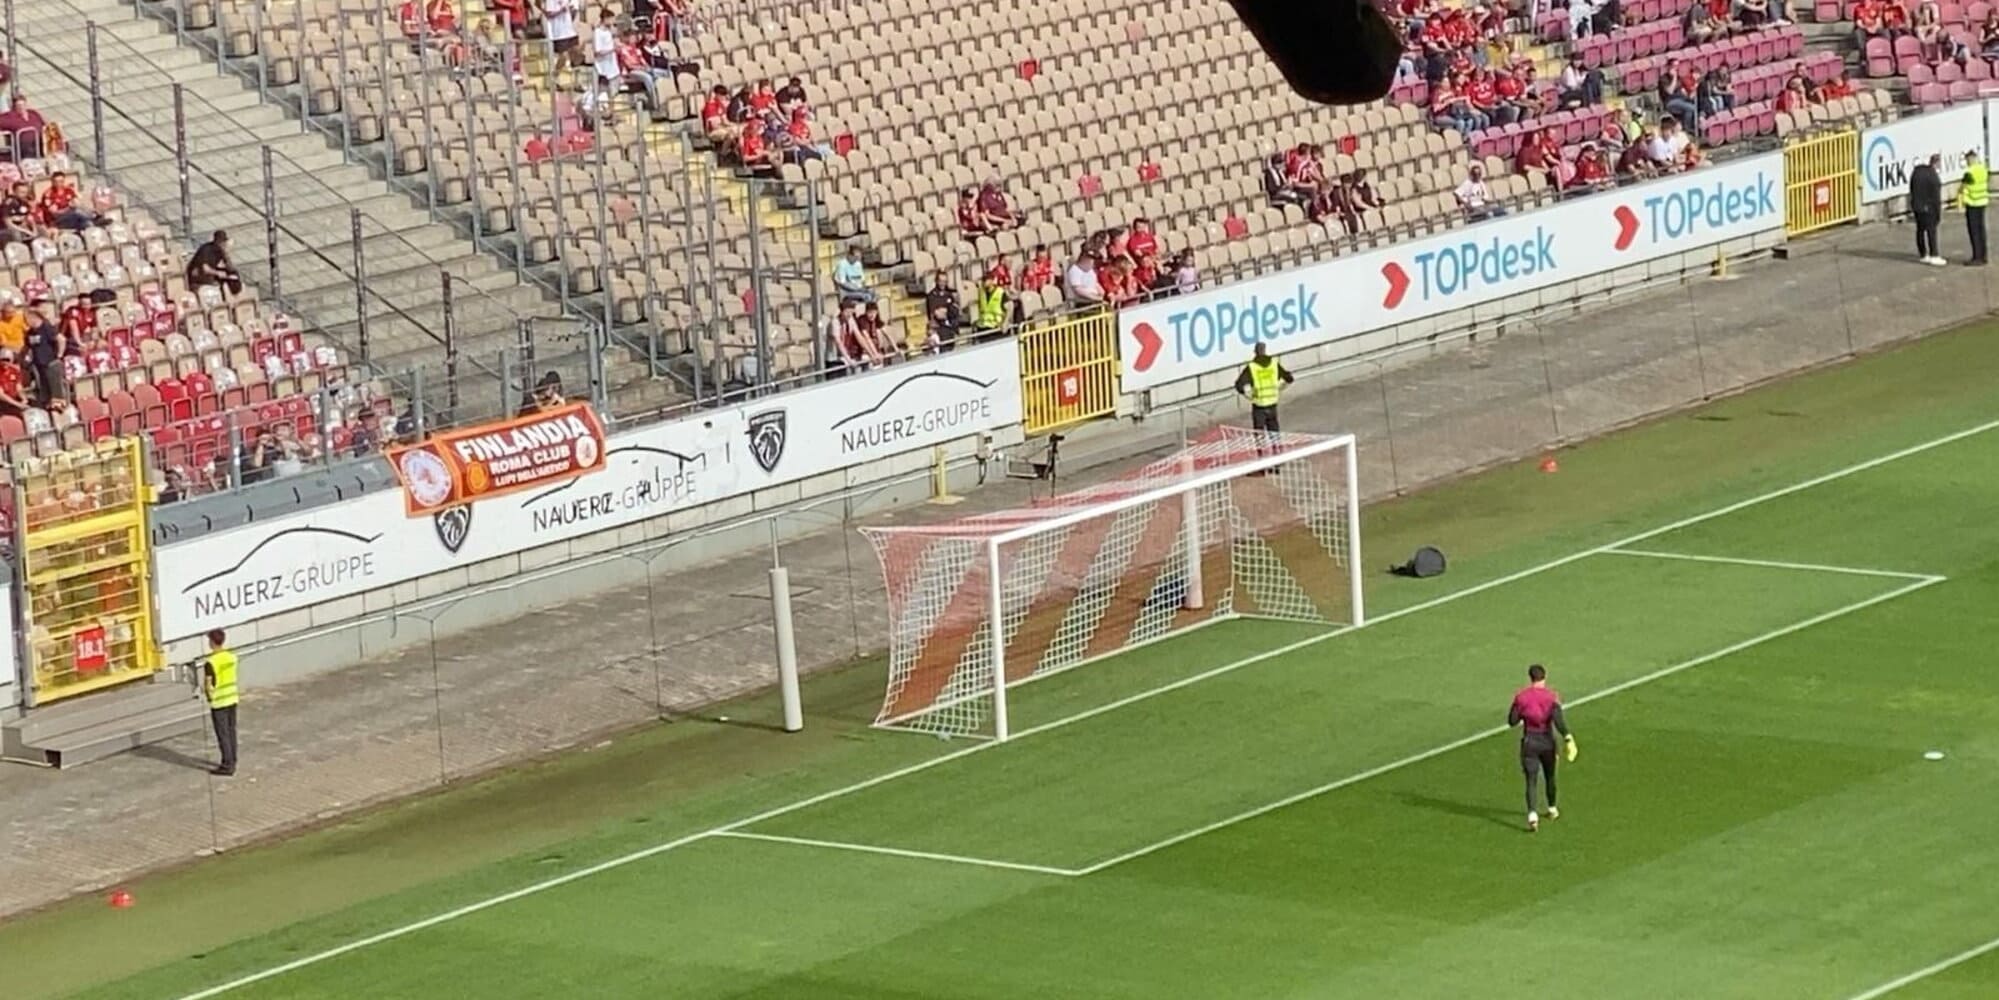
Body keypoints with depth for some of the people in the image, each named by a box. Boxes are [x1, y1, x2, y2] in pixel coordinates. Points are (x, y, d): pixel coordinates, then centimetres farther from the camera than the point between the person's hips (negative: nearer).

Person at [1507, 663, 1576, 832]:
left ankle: (1532, 815, -21)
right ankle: (1552, 810, 39)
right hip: (1547, 740, 0)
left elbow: (1512, 721, -2)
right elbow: (1558, 719, -22)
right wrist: (1568, 738, -23)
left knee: (1531, 780, -1)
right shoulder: (1551, 696, -8)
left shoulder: (1521, 696, -5)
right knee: (1550, 776, 22)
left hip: (1529, 741, 0)